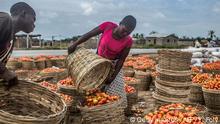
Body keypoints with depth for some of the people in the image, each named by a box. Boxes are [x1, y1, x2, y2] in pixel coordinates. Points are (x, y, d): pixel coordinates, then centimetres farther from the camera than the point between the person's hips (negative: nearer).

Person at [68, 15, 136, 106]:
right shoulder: (108, 26, -24)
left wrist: (113, 76, -21)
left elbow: (121, 60, -16)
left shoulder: (128, 41, -23)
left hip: (113, 64, -1)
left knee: (115, 89, -4)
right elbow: (89, 35, -16)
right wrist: (75, 44, -19)